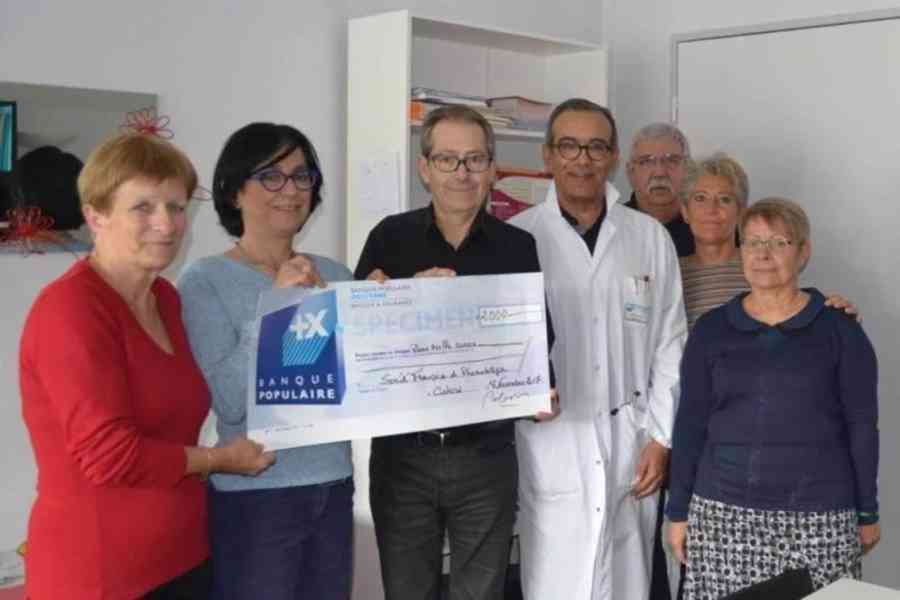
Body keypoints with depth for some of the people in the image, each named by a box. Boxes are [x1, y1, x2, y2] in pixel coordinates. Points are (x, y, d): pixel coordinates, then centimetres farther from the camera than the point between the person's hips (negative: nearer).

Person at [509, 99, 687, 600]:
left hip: (630, 439, 2)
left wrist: (661, 437, 2)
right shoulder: (516, 237, -2)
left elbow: (670, 343, 6)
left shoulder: (651, 237, 5)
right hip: (550, 440, -2)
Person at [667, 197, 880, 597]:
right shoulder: (711, 330, 5)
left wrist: (867, 512, 4)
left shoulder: (840, 331, 1)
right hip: (722, 512, 1)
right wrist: (679, 511, 5)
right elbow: (690, 424, 6)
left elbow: (862, 426, 4)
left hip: (818, 517, -1)